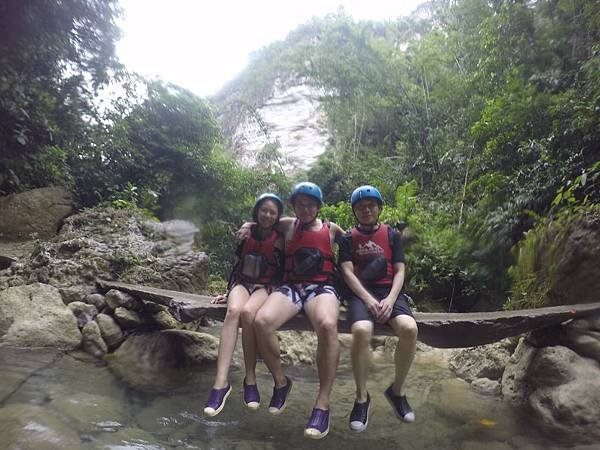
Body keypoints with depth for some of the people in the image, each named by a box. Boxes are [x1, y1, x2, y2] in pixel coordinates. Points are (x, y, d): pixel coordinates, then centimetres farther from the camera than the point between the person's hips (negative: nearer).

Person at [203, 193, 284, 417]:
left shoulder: (279, 239, 3)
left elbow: (282, 272, 6)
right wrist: (228, 291, 15)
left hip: (266, 287, -2)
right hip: (242, 283, 2)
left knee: (248, 312, -36)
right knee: (233, 310, -34)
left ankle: (250, 379, -24)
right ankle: (221, 382, -39)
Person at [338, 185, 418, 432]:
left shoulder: (392, 235, 15)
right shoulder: (348, 238, 12)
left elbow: (399, 272, 7)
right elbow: (348, 273, 0)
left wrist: (390, 299, -12)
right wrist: (368, 299, -17)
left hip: (389, 291, 2)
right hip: (361, 293, -1)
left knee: (409, 328, -30)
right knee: (361, 330, -35)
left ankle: (397, 390, -5)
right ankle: (362, 397, -13)